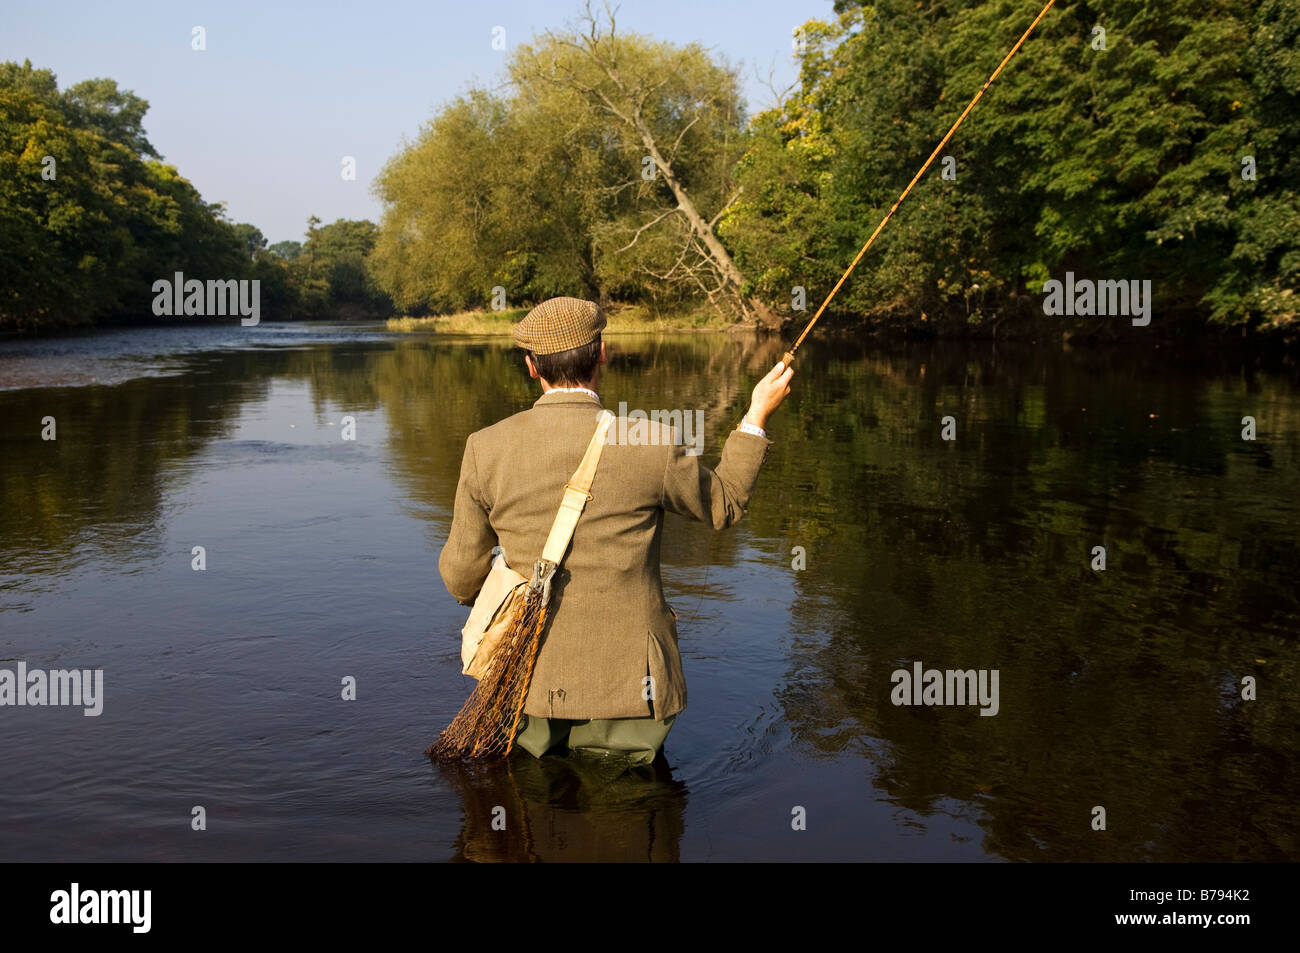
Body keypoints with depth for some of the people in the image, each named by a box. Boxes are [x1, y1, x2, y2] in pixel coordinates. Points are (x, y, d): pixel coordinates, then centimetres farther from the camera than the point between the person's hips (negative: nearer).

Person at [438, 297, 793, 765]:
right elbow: (723, 505, 10)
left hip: (530, 680, 2)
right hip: (627, 685, -2)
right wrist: (758, 415, 18)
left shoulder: (486, 449, -6)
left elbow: (463, 576, 5)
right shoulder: (653, 445, -11)